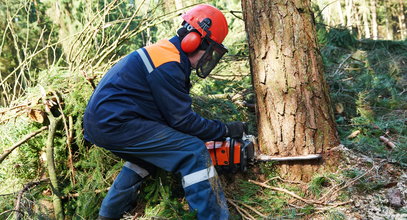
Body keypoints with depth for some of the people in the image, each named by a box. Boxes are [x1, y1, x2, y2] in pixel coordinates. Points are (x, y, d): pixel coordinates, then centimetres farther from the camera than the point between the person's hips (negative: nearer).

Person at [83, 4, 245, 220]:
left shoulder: (164, 52, 15)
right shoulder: (168, 66, -16)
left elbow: (175, 110, 19)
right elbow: (182, 120, -14)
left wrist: (215, 130, 16)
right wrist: (225, 130, -3)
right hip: (116, 124, -11)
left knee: (151, 153, 33)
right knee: (193, 151, -11)